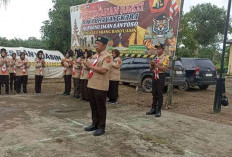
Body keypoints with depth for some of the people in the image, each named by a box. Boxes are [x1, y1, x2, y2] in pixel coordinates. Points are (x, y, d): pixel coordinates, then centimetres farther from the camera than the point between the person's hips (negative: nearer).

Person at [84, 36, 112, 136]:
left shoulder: (107, 56, -12)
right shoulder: (95, 56, 16)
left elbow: (103, 70, -24)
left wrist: (90, 66, -16)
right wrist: (87, 65, 1)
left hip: (100, 86, -8)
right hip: (91, 85, 9)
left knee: (101, 107, 1)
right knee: (93, 106, 16)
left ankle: (101, 127, 12)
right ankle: (95, 124, 29)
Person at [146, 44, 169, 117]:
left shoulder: (165, 58, -6)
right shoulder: (155, 58, 14)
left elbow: (165, 69, -16)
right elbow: (151, 68, 19)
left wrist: (156, 64, -19)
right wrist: (152, 65, -2)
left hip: (161, 76, -6)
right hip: (154, 75, 6)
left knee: (159, 94, -3)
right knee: (154, 93, 10)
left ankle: (158, 110, 4)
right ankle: (153, 109, 18)